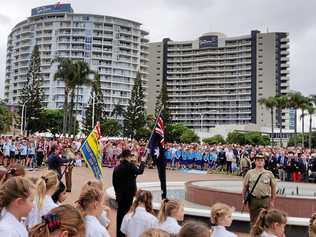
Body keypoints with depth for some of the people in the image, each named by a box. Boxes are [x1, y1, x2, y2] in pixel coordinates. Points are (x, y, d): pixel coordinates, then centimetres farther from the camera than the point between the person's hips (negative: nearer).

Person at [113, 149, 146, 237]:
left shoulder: (117, 168, 1)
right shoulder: (130, 166, -15)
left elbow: (114, 182, 7)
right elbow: (140, 171, -1)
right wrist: (143, 162, 13)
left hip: (119, 194, 5)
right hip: (128, 194, -5)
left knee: (120, 213, 12)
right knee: (126, 213, 3)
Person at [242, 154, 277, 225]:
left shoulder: (269, 174, 2)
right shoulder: (250, 173, 2)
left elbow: (273, 188, 6)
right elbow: (245, 187, 6)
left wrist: (272, 201, 5)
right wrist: (244, 198, 6)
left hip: (265, 200, 0)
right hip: (253, 200, 0)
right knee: (253, 220, 10)